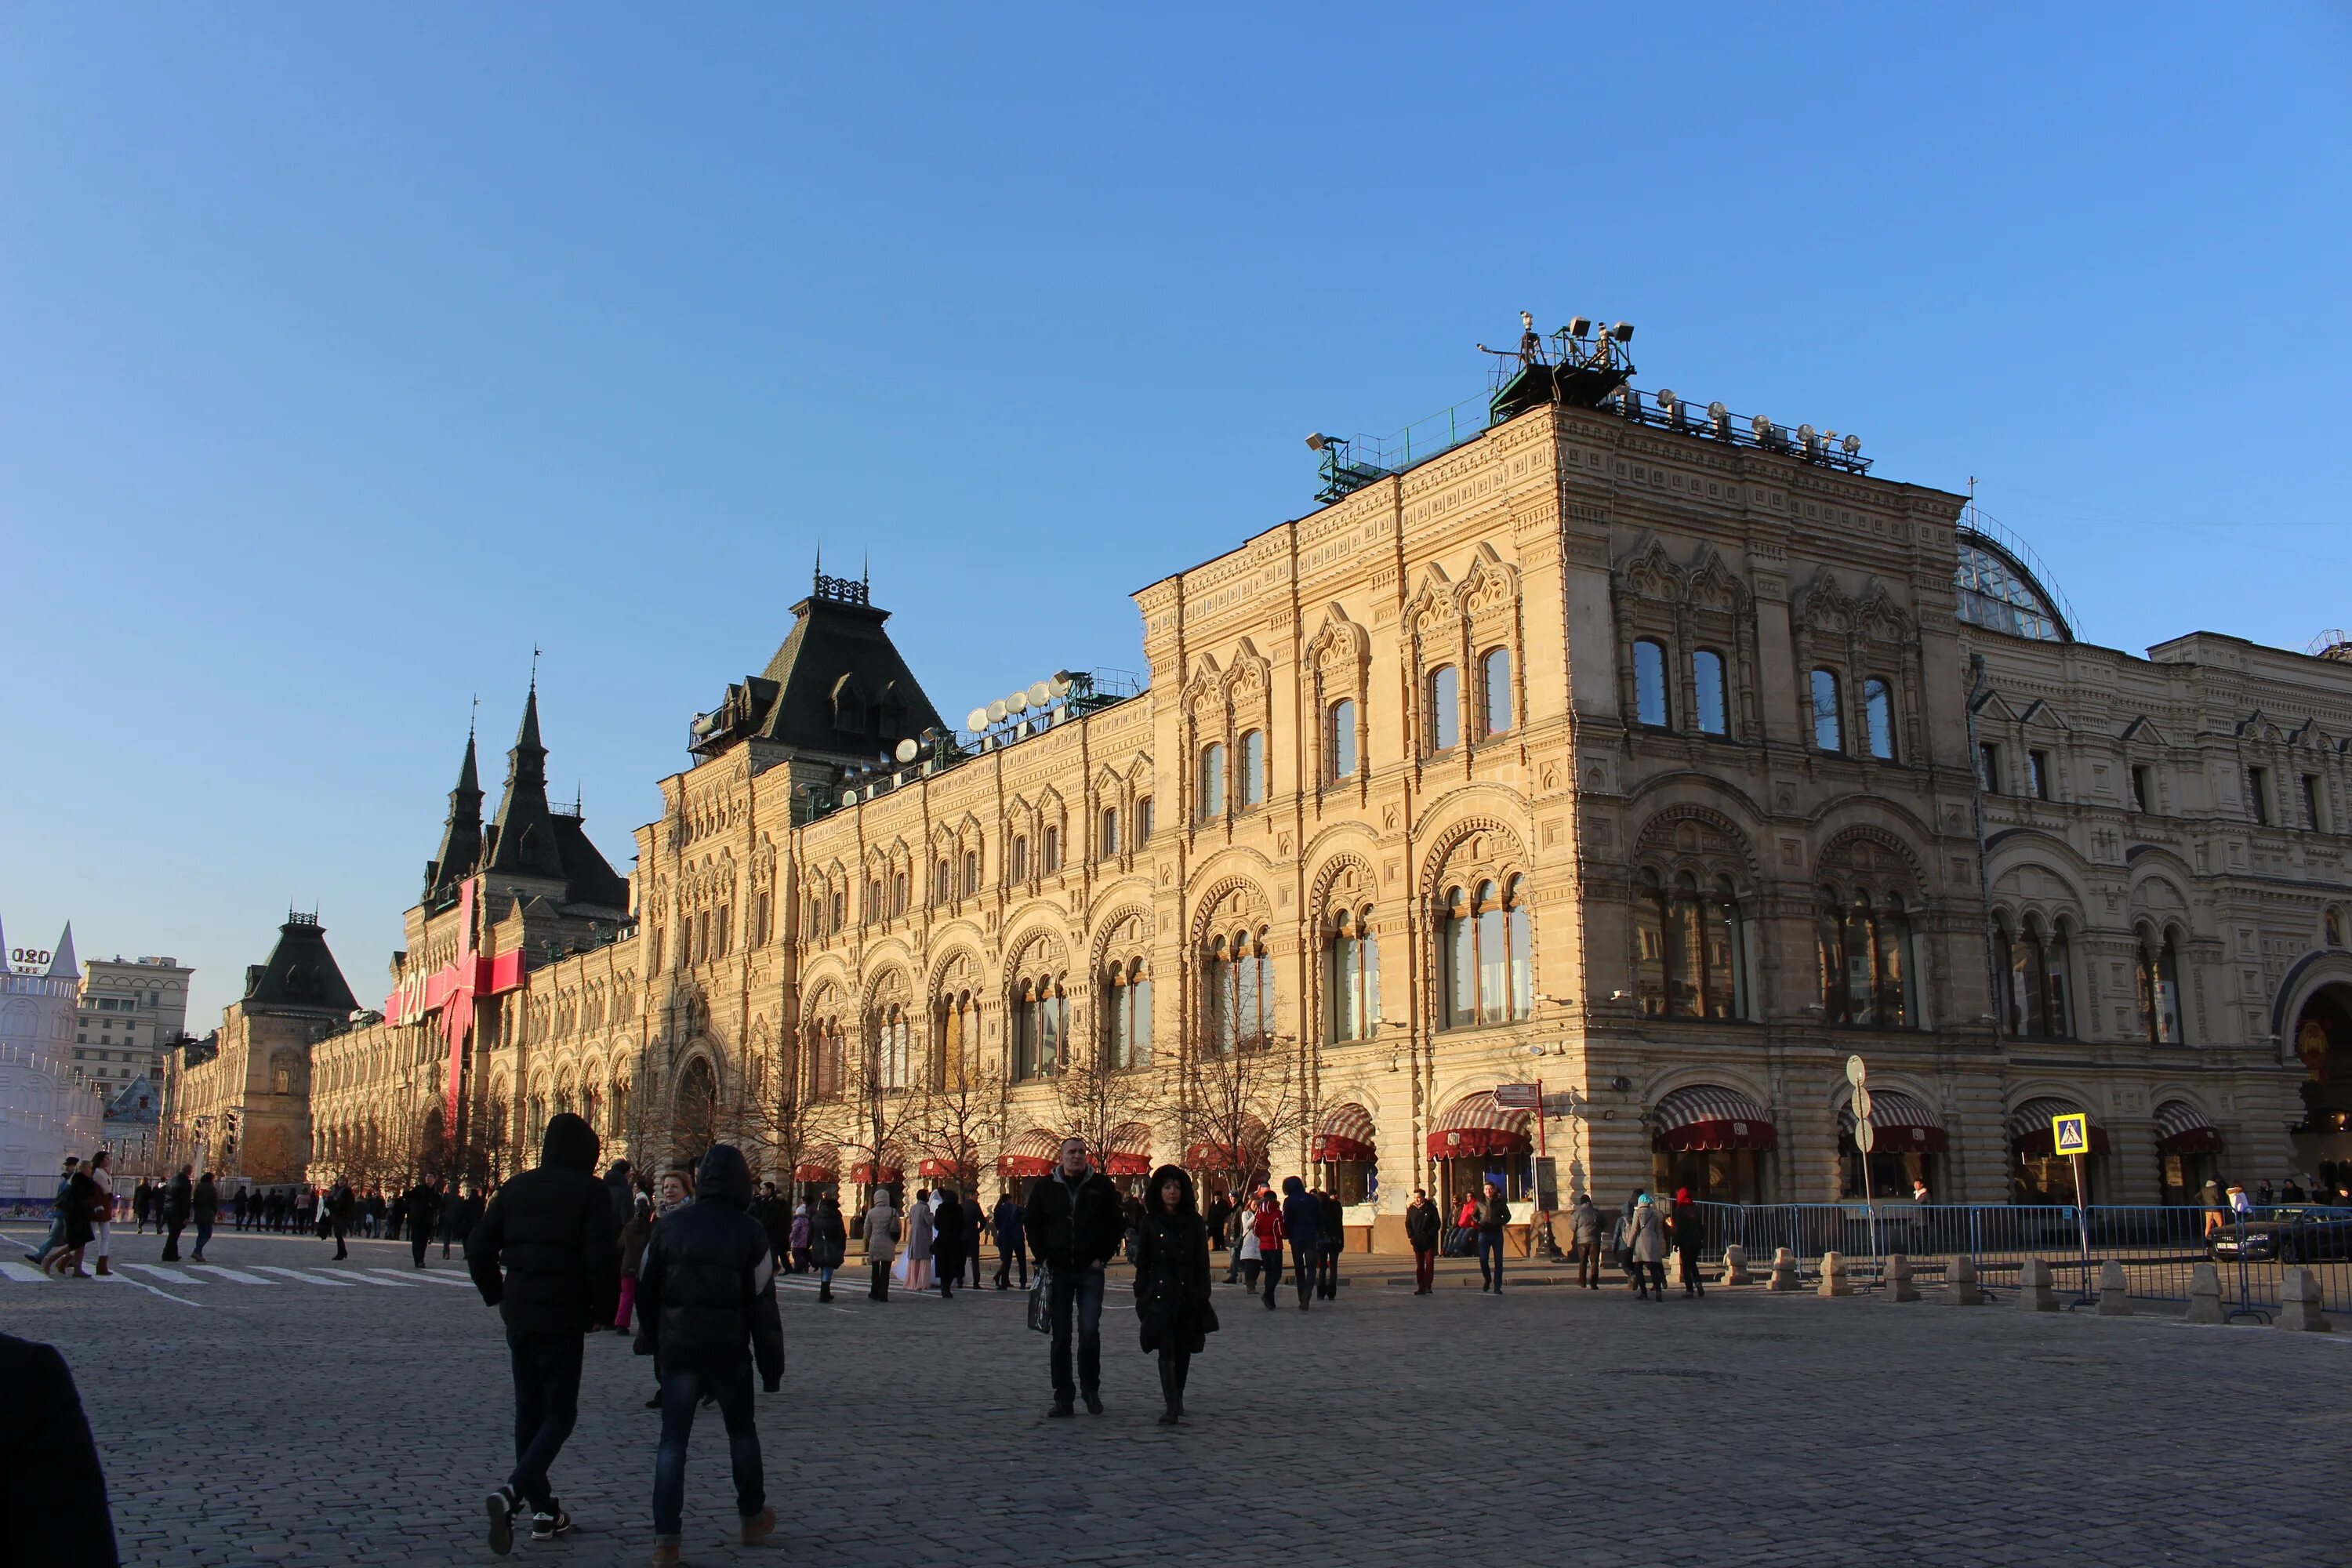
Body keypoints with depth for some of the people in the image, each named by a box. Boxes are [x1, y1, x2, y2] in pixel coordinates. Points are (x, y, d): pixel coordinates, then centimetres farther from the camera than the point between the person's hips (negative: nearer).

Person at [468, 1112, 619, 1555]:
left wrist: (497, 1297, 18)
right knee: (559, 1413, 2)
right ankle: (512, 1492, -19)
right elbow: (602, 1259, -16)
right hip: (563, 1318, -5)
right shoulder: (590, 1192, -8)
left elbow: (478, 1247, 8)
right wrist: (603, 1311, -3)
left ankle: (543, 1511, 20)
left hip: (518, 1315, 6)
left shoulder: (516, 1187, 8)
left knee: (529, 1411, 15)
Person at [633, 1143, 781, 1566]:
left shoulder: (670, 1226, 1)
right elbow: (763, 1305, -7)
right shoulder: (750, 1232, -7)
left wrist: (651, 1341, 22)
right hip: (730, 1352, -1)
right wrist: (772, 1365, 0)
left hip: (677, 1351, 1)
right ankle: (751, 1519, 29)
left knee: (672, 1440, 4)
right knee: (742, 1432, 17)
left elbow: (646, 1289, 8)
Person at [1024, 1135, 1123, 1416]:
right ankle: (1063, 1397, 12)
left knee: (1090, 1331, -8)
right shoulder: (1045, 1186, 4)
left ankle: (1091, 1390, 9)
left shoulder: (1101, 1185, 1)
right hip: (1057, 1270, 1)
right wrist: (1042, 1257, 2)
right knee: (1060, 1336, 5)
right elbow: (1030, 1223, 11)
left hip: (1090, 1270, -1)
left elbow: (1117, 1224, 6)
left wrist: (1103, 1256, -1)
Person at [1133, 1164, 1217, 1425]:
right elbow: (1142, 1263, 4)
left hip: (1188, 1294, 1)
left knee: (1183, 1350, 10)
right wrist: (1142, 1297, -1)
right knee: (1166, 1350, -10)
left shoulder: (1195, 1223, 4)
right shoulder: (1150, 1223, 3)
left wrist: (1202, 1298, -1)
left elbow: (1202, 1264, 5)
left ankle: (1177, 1399, 29)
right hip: (1160, 1294, -1)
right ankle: (1172, 1408, -15)